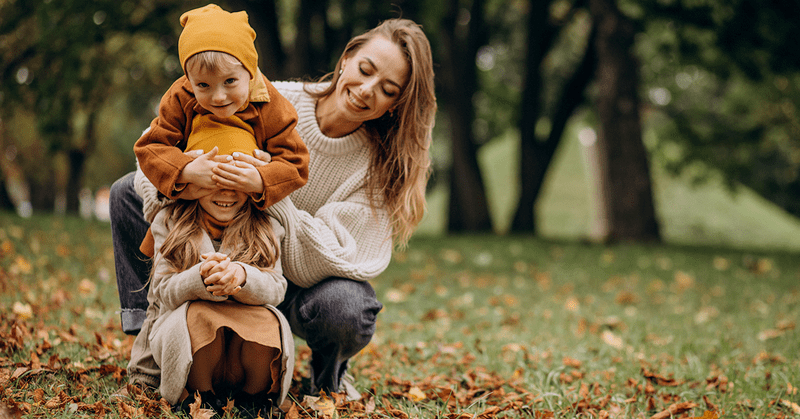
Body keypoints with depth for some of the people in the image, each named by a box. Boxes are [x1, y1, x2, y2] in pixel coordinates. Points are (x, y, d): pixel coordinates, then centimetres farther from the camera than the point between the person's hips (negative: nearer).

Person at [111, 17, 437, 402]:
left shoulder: (380, 166, -19)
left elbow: (327, 263, -28)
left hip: (298, 290, -2)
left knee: (345, 305, -38)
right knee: (129, 191, -12)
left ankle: (328, 374, 0)